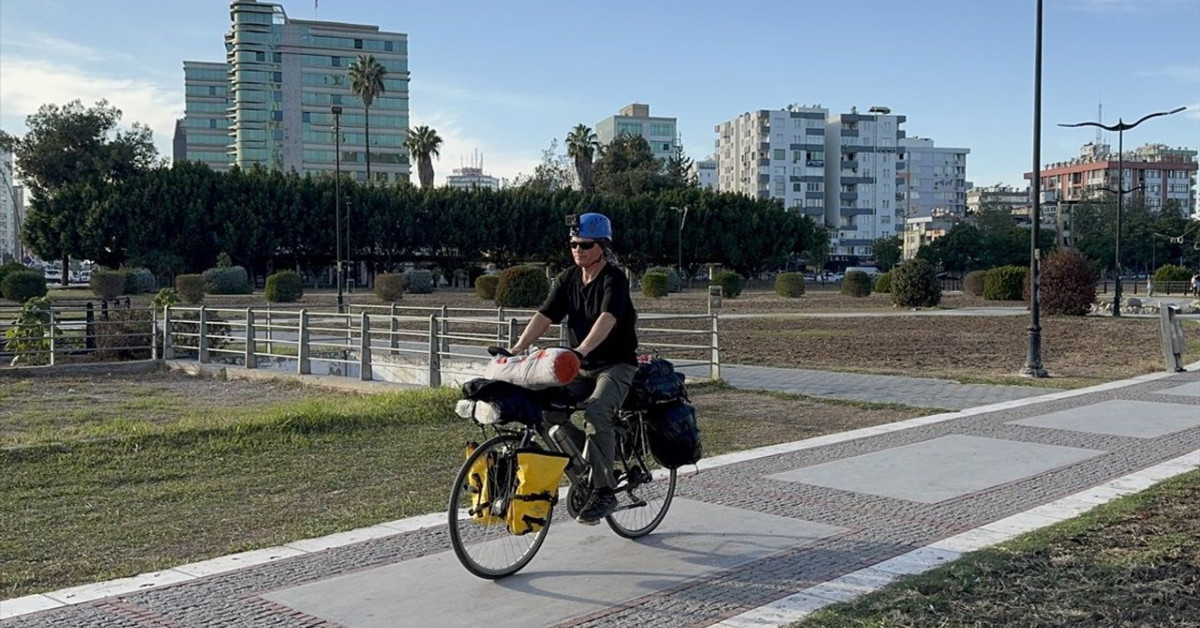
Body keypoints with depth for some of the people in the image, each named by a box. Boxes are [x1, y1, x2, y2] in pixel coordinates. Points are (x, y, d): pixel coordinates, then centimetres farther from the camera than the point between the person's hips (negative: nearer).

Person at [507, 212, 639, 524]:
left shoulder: (614, 279, -14)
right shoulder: (567, 279, 5)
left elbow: (607, 319, -31)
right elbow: (544, 316, -4)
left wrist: (581, 350, -47)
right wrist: (518, 347, -20)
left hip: (616, 365, -6)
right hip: (581, 367, 6)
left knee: (596, 412, -31)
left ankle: (603, 493, -19)